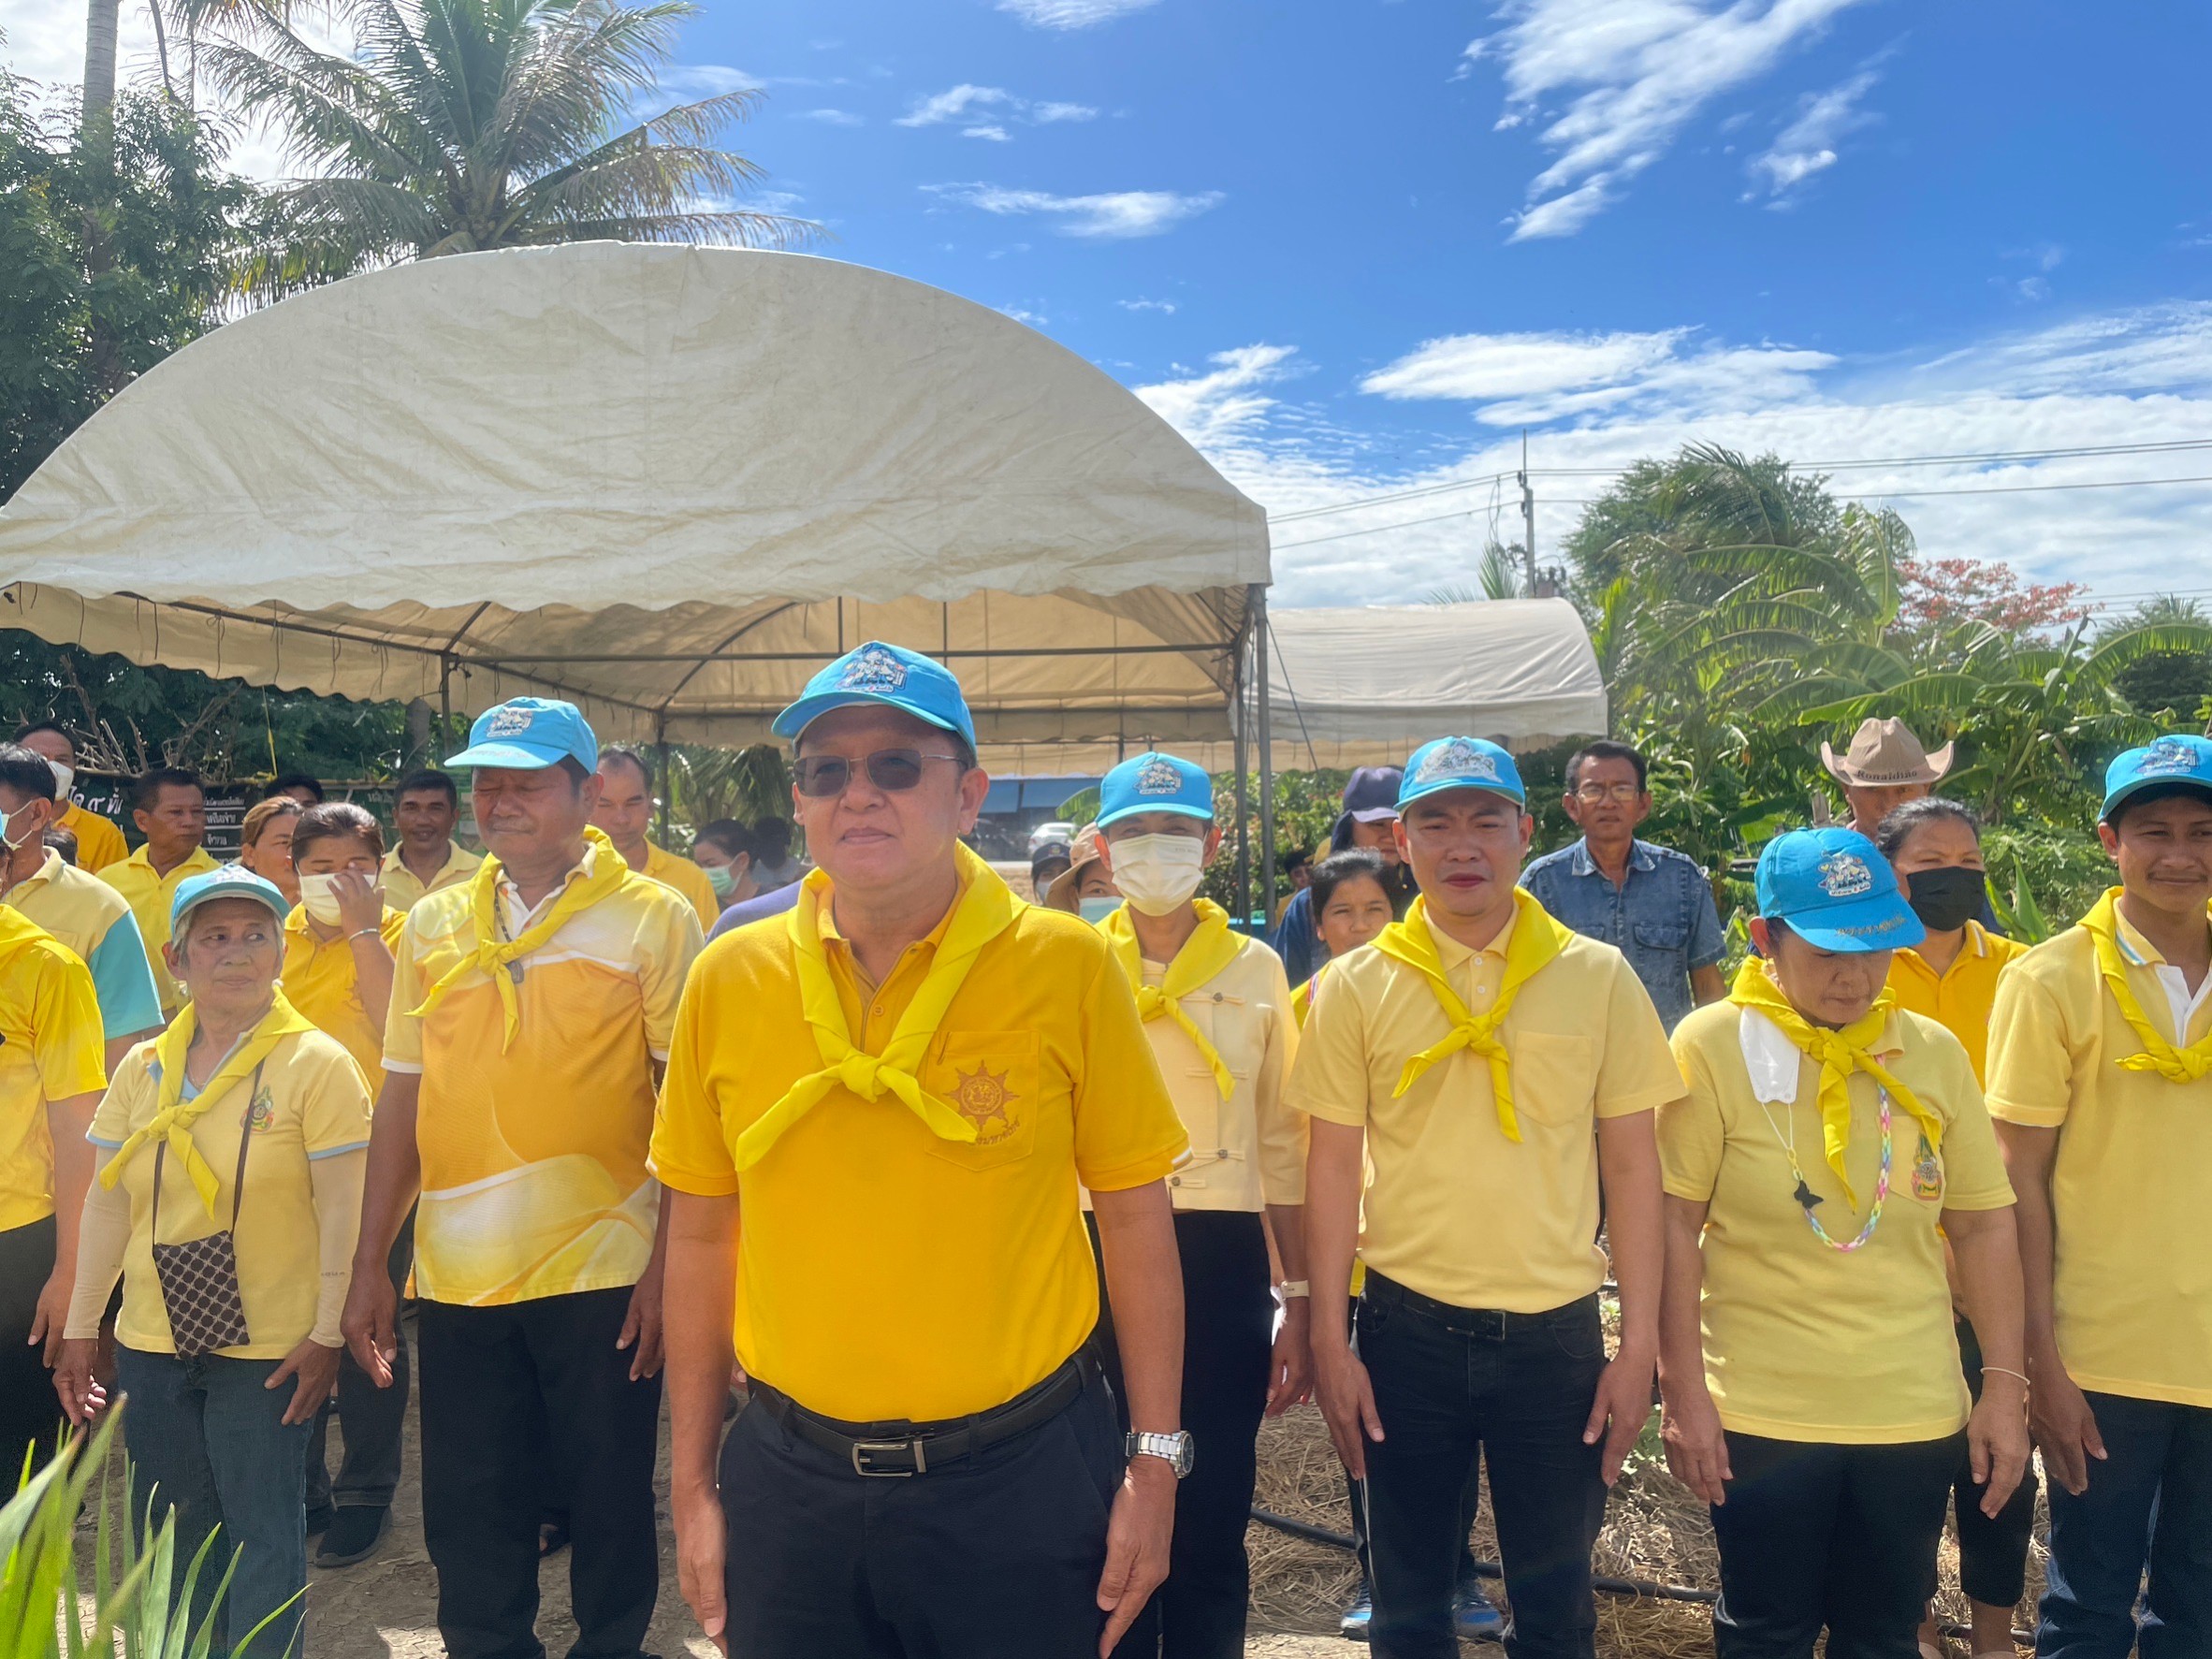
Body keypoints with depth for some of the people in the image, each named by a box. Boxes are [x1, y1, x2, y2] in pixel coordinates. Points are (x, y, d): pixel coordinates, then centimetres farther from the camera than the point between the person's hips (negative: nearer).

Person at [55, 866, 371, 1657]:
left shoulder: (318, 1064, -10)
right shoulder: (143, 1069, 4)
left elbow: (342, 1208, -12)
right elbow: (107, 1204, 9)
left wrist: (327, 1334, -14)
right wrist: (79, 1328, 9)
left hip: (267, 1347, -5)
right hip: (151, 1341, 5)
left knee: (262, 1531, 4)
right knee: (175, 1529, 17)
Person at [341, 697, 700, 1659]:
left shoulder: (653, 919, -5)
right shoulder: (434, 926, 7)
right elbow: (402, 1099, 10)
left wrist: (670, 1264, -12)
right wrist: (370, 1265, 8)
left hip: (601, 1269, -3)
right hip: (456, 1278, 4)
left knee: (608, 1508, 11)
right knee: (468, 1525, 15)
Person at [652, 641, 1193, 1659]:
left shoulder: (1065, 965, -9)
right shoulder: (731, 977, -3)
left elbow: (1135, 1219, -4)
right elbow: (701, 1237, 5)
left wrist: (1155, 1459, -3)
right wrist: (692, 1480, 7)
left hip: (1023, 1474, -2)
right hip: (789, 1478, 2)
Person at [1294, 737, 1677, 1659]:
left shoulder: (1599, 978, -1)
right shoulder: (1357, 986, -2)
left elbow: (1631, 1165, 2)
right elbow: (1333, 1168, 0)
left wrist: (1639, 1346, -1)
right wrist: (1330, 1341, -2)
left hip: (1558, 1329, 0)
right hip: (1406, 1328, 0)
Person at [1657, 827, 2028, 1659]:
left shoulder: (1935, 1052, 2)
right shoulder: (1712, 1044, -10)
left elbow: (1983, 1224, 7)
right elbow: (1674, 1223, -10)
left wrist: (2006, 1384, 4)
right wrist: (1682, 1390, -11)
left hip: (1917, 1413, 3)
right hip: (1761, 1414, -3)